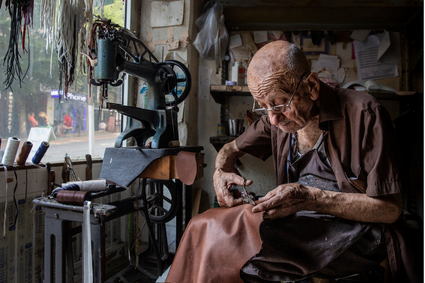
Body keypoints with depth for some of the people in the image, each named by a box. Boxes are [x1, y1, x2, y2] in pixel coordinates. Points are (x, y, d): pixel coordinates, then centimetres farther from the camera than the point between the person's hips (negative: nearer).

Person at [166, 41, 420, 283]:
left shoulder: (364, 114, -14)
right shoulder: (278, 115, 2)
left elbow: (390, 208, -14)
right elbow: (232, 149, 16)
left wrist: (311, 198, -25)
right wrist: (221, 173, -8)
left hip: (358, 235, -5)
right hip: (300, 225, 6)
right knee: (204, 227, -20)